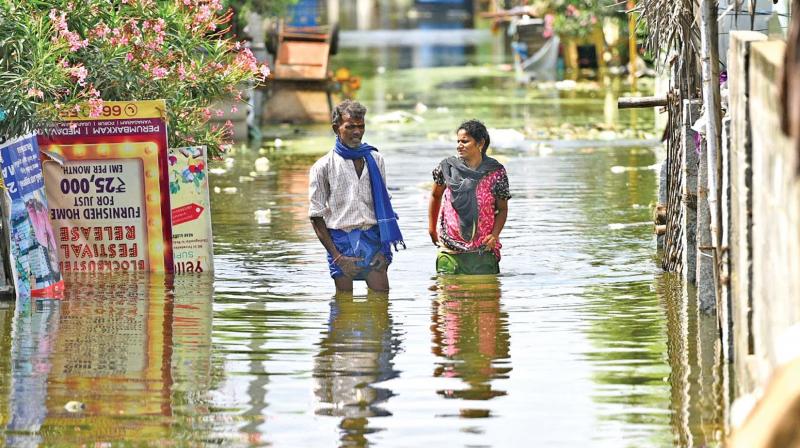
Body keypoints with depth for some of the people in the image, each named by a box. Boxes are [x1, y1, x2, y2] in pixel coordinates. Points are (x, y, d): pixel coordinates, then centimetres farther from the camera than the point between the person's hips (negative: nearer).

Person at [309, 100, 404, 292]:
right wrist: (337, 257, -9)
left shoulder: (375, 160, 11)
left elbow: (383, 204, 15)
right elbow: (316, 217, -1)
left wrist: (384, 248, 2)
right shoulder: (323, 167, 0)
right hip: (341, 241, -2)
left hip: (372, 240, 2)